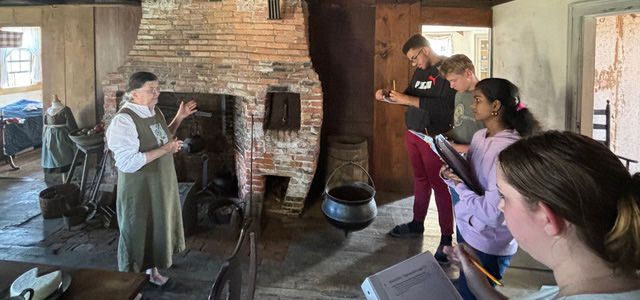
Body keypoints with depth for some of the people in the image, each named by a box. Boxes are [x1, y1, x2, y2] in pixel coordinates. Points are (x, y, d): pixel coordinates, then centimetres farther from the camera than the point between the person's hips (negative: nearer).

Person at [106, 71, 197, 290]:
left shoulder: (154, 111, 3)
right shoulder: (124, 120, -24)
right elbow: (127, 162, -30)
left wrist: (179, 118, 6)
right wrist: (164, 150, -28)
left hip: (161, 184, 8)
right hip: (138, 189, -8)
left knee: (156, 226, 20)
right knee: (136, 232, 8)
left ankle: (153, 271, 39)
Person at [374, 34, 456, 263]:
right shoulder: (420, 72, 13)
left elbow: (446, 106, -25)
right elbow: (410, 96, 24)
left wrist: (410, 100, -25)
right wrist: (387, 96, 6)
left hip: (434, 138, -8)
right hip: (413, 134, 8)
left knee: (439, 186, -5)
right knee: (420, 180, 17)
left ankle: (446, 238, 2)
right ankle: (417, 224, 29)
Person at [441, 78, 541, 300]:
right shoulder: (479, 136, 0)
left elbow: (493, 213, -29)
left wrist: (459, 186, -19)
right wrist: (450, 175, -10)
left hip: (488, 245, -8)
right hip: (468, 232, 8)